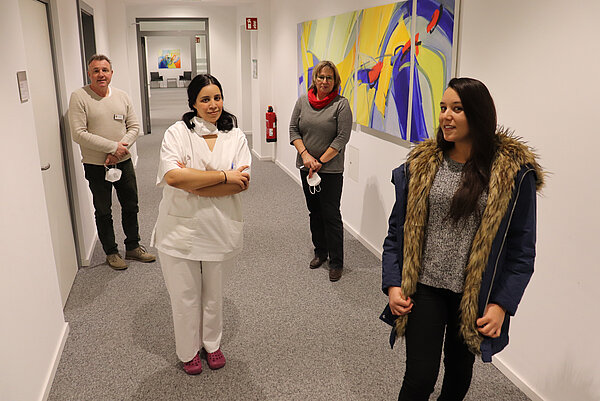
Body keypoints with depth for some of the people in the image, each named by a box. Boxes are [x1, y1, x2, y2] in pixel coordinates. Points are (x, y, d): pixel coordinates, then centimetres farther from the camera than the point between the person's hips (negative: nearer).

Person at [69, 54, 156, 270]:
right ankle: (111, 252, 26)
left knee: (131, 207, 14)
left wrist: (121, 147, -14)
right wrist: (113, 146, -19)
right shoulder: (79, 97, -10)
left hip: (123, 162, 4)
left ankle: (133, 247, 32)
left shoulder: (122, 96, 4)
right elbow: (79, 134, -17)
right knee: (103, 212, 10)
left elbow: (134, 126, 4)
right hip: (96, 165, -4)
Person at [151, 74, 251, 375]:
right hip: (180, 228, -2)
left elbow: (242, 182, -11)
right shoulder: (177, 133, -6)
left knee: (214, 292, 19)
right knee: (185, 295, 11)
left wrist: (193, 183, -19)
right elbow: (172, 175, -23)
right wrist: (223, 176, -21)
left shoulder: (235, 135, 1)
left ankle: (212, 343, 43)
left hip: (220, 228, 2)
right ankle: (188, 351, 35)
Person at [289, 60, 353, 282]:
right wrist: (305, 155, -9)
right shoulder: (303, 101, 6)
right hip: (306, 167, 5)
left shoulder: (341, 104, -7)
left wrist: (320, 162, -13)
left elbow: (342, 137, -12)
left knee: (331, 215, -2)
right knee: (314, 212, 15)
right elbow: (293, 129, 6)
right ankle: (320, 252, 30)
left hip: (331, 169, -5)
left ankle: (336, 262, 8)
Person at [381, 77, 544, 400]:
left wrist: (502, 304, -11)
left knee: (460, 370, 21)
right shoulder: (421, 163, -3)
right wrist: (392, 283, -5)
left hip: (476, 297, 0)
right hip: (425, 288, 1)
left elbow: (523, 247, -5)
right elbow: (398, 229, 2)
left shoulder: (514, 172, -9)